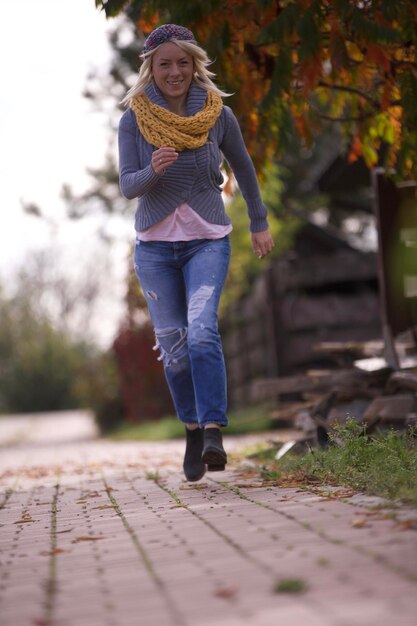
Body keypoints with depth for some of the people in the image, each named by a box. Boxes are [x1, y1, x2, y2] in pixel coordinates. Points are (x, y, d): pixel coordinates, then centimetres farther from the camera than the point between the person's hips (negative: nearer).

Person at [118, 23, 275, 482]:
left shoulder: (217, 114, -1)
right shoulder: (134, 120, -2)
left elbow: (243, 169, 13)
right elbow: (126, 186, -7)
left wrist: (259, 224, 19)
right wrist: (153, 170, -28)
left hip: (207, 241, -1)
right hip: (154, 244, 1)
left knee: (202, 331, -21)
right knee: (173, 346, 3)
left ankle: (214, 434, -23)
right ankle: (193, 429, 22)